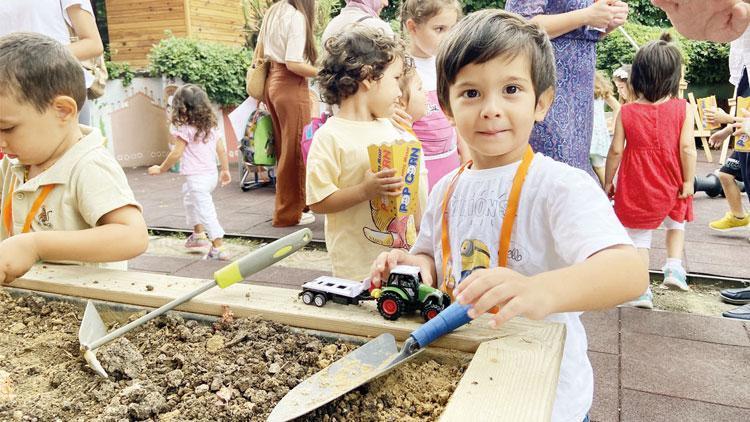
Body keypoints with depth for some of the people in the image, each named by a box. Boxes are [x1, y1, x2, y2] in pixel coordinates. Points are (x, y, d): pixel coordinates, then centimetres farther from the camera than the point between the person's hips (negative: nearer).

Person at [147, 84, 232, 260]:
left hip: (197, 177, -9)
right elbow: (221, 149, 10)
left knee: (206, 212, -5)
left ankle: (219, 248, -5)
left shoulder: (185, 129, -13)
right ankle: (199, 235, 35)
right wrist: (225, 170, 21)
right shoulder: (211, 126, 7)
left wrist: (161, 169, 0)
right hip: (211, 174, 9)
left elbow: (176, 154, -13)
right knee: (189, 199, 31)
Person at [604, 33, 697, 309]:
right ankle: (674, 266, 13)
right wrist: (688, 182, -2)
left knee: (639, 237, 9)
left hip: (636, 188, -1)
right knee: (676, 224, 28)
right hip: (671, 188, 1)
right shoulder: (683, 109, -8)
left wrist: (608, 182, 4)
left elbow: (616, 151, -7)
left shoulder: (626, 113, -8)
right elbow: (687, 147, -11)